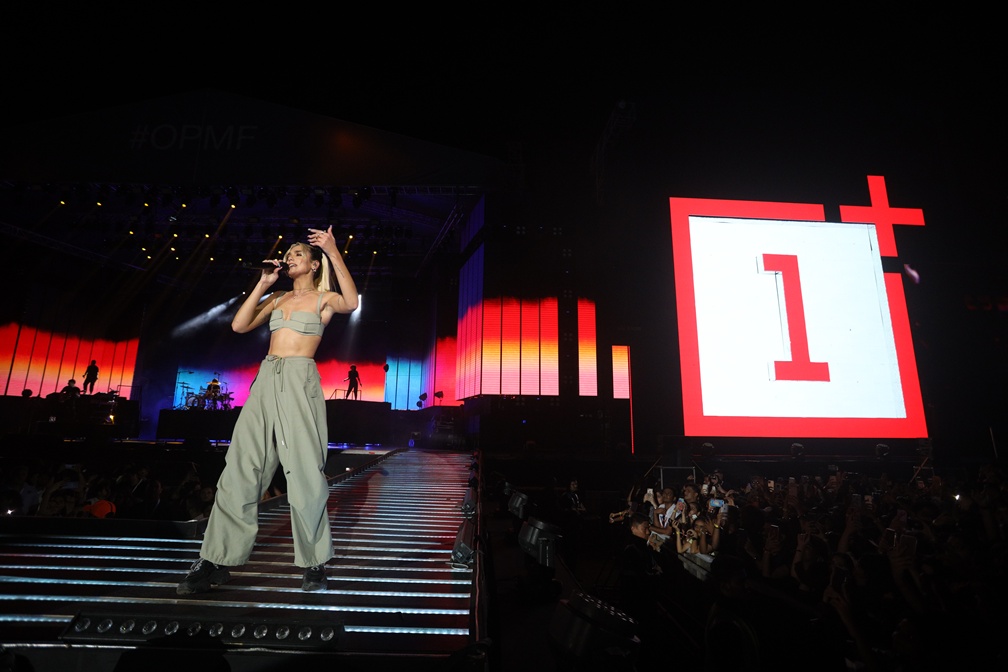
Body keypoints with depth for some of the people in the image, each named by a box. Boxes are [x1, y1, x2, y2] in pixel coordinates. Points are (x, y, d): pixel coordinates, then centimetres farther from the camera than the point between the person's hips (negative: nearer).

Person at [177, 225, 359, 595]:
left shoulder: (323, 298, 6)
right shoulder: (277, 298, 21)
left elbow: (351, 302, -16)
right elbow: (239, 325, 12)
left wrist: (334, 252, -22)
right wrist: (263, 283, 9)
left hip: (300, 381, -5)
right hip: (266, 380, 5)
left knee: (304, 472, -6)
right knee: (240, 468, 1)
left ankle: (313, 562, 6)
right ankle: (216, 561, 9)